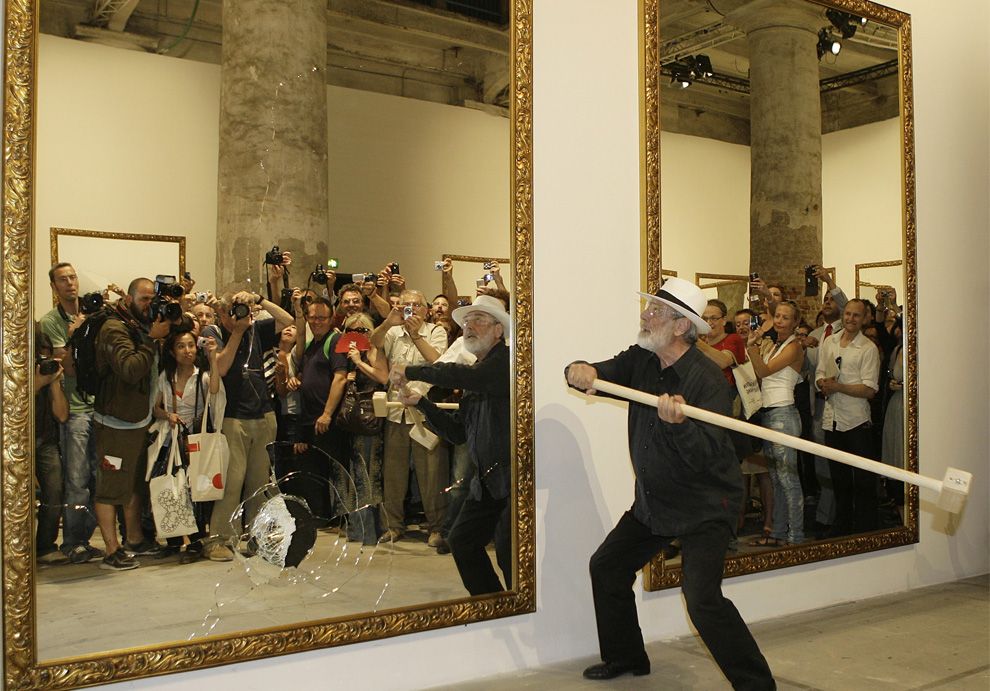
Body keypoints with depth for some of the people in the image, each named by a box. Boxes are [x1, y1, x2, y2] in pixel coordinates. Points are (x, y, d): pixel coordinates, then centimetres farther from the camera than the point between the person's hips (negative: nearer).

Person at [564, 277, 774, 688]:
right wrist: (579, 372, -26)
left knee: (702, 599, -19)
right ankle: (625, 658, 33)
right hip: (652, 502, 8)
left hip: (704, 507, -8)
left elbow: (707, 456, -29)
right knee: (606, 568, 13)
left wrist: (678, 423, -48)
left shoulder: (706, 379, -22)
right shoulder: (641, 361, -1)